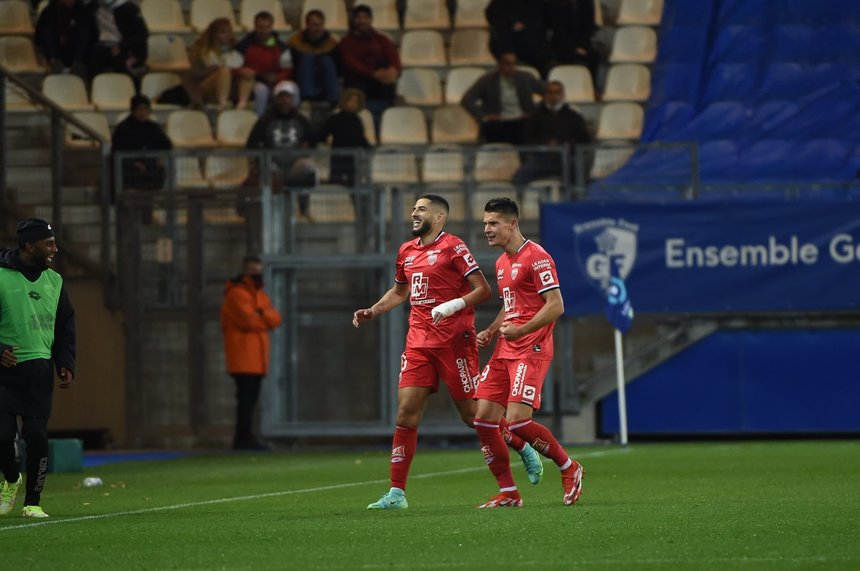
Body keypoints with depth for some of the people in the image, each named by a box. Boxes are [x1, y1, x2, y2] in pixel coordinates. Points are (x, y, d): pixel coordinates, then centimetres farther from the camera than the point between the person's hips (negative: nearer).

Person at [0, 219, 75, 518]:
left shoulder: (54, 280, 11)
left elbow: (65, 327, 18)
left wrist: (66, 364, 6)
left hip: (40, 371, 3)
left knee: (37, 435, -4)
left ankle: (33, 502, 8)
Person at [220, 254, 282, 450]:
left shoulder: (260, 294, 20)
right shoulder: (237, 294, -8)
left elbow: (275, 318, 7)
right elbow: (249, 320, -19)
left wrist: (262, 314, -12)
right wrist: (266, 319, 0)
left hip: (257, 357, 9)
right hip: (243, 356, -9)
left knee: (251, 397, 8)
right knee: (247, 396, -12)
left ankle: (243, 438, 11)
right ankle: (243, 438, -12)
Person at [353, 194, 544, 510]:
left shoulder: (453, 247, -8)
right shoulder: (407, 251, 14)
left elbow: (483, 290, -11)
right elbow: (399, 291, 31)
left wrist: (453, 305, -24)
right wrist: (372, 311, 18)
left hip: (453, 340, -6)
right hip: (418, 341, 6)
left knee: (472, 414, 0)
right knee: (406, 413, -4)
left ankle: (524, 449, 25)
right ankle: (397, 493, -4)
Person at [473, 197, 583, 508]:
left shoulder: (536, 257, -10)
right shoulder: (502, 262, 19)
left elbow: (556, 305, -15)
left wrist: (521, 330, -22)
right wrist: (490, 332, 13)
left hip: (530, 350, -9)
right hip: (504, 352, 9)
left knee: (517, 420, -17)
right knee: (484, 420, -1)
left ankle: (570, 469, 4)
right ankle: (508, 493, 7)